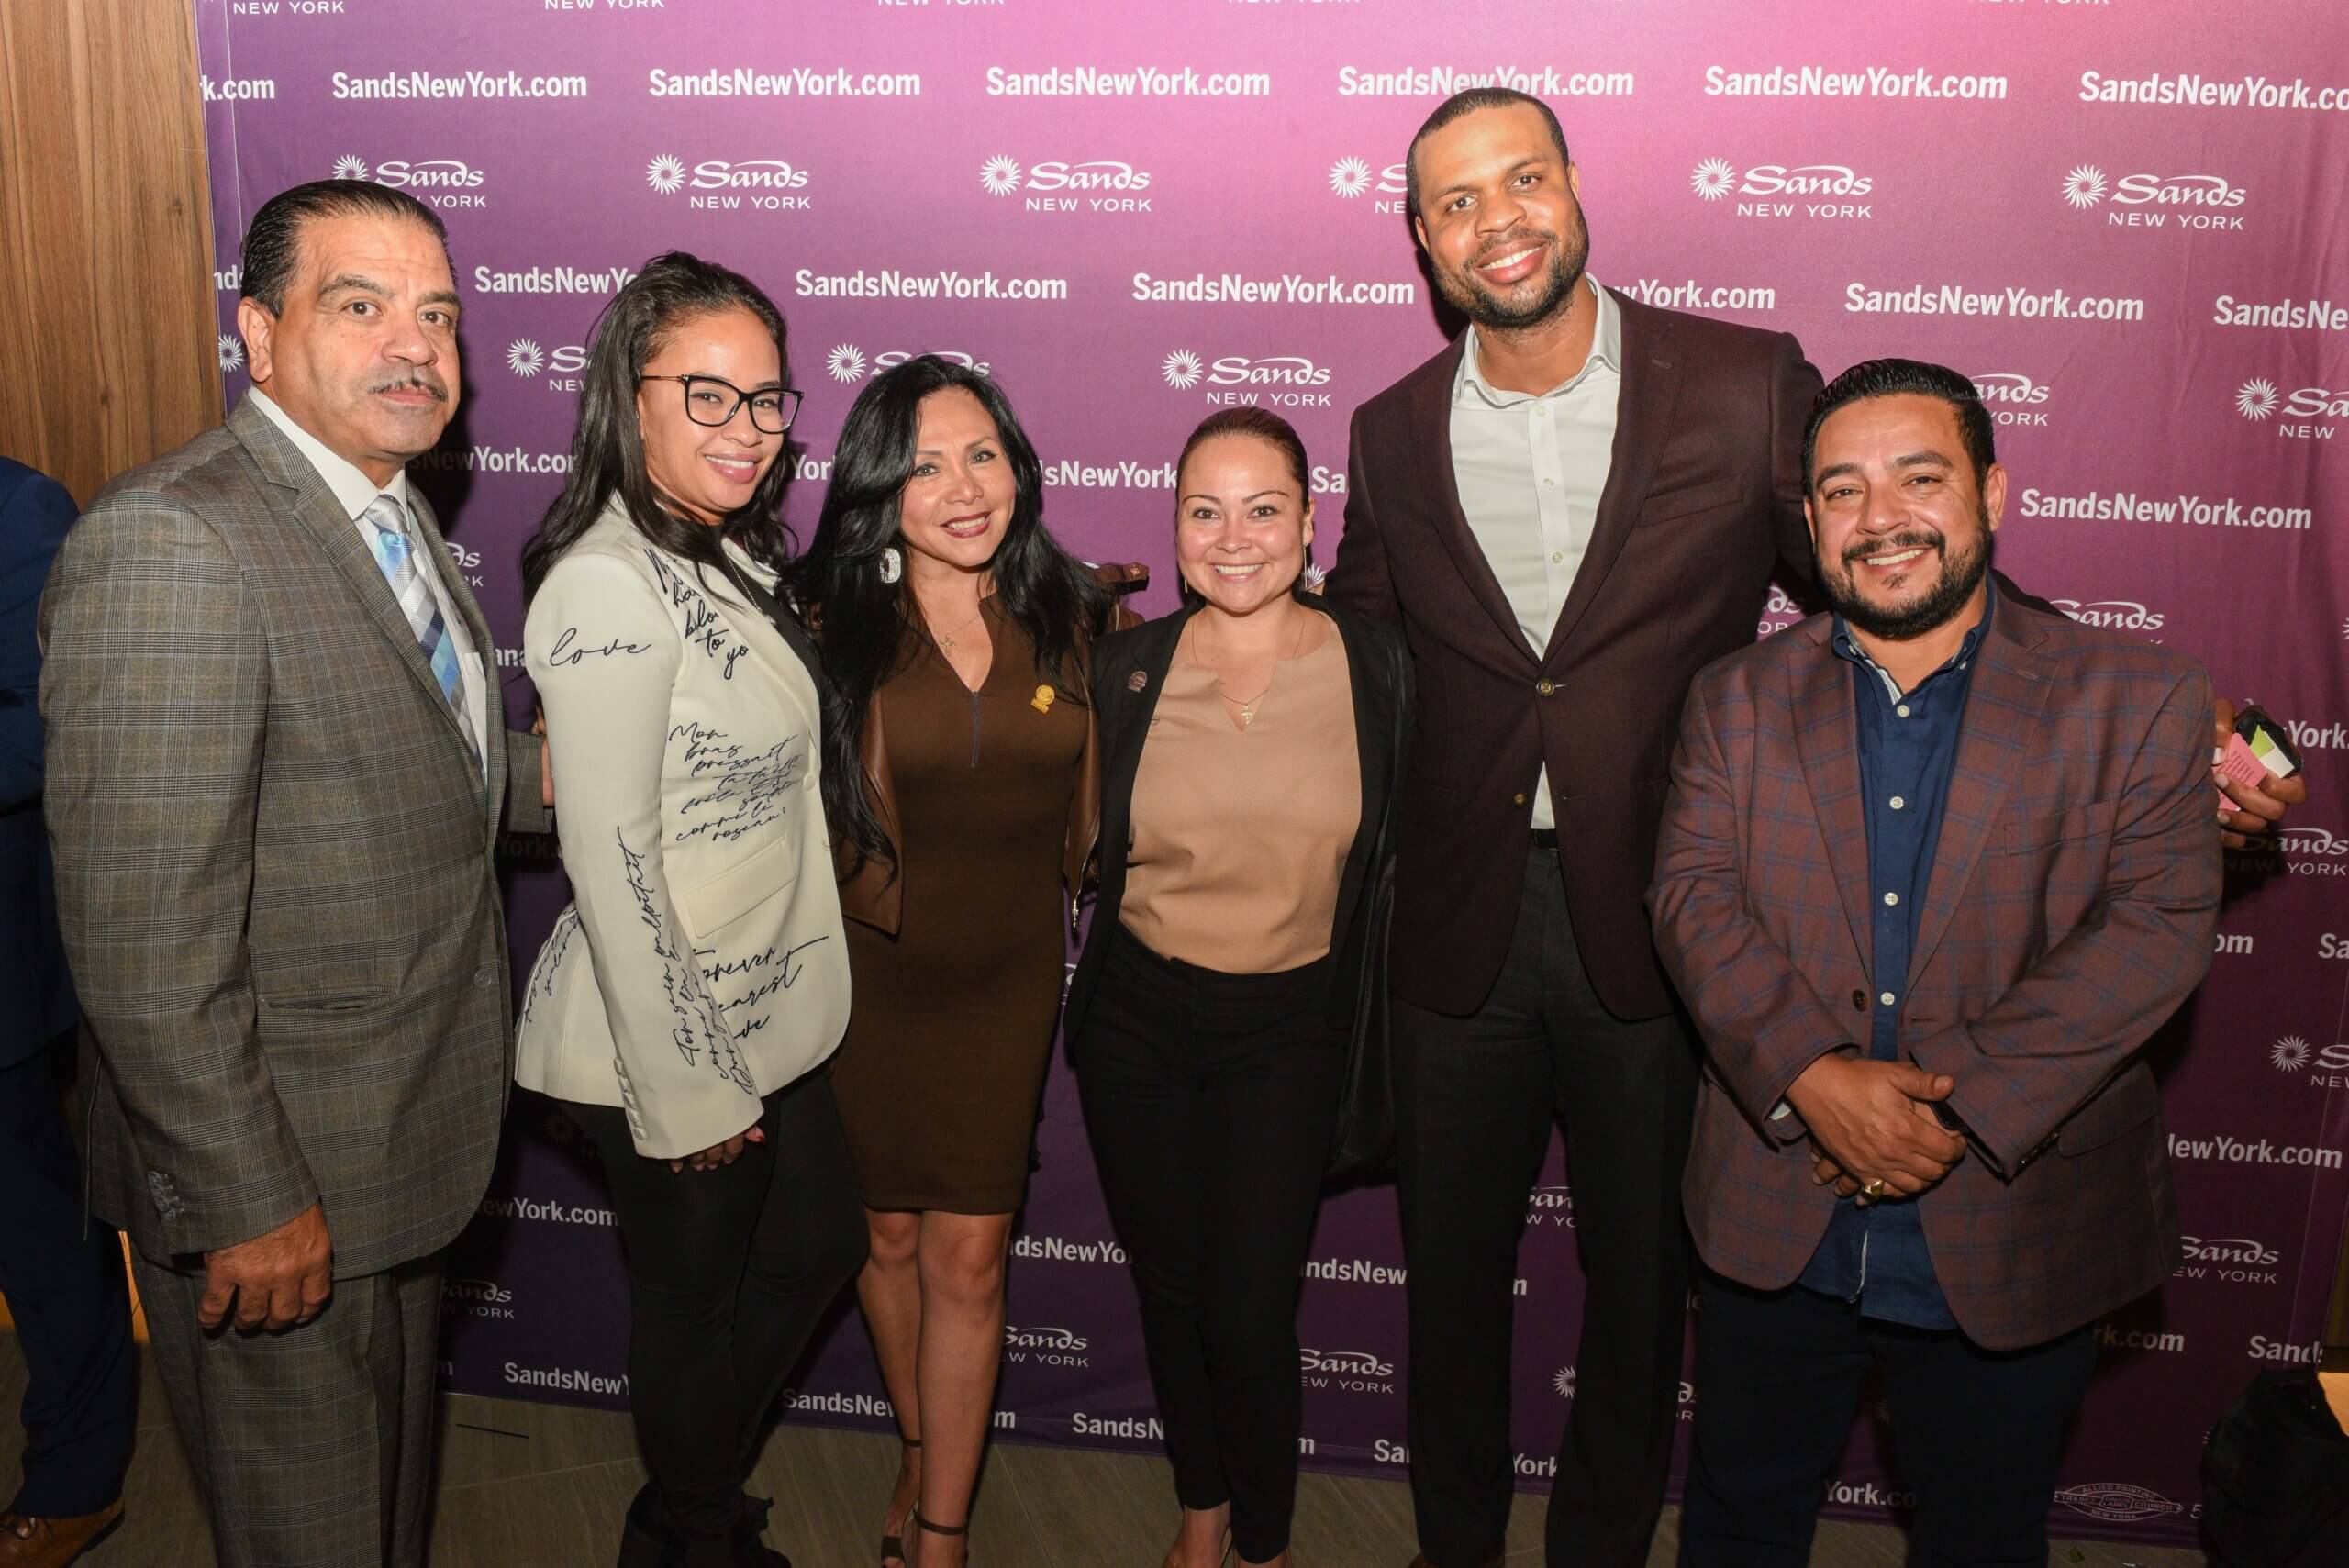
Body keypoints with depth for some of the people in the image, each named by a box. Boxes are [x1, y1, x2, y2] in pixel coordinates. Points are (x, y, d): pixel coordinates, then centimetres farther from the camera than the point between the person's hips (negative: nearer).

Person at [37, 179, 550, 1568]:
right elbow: (146, 939, -26)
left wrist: (542, 772, 1)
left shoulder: (390, 511, 6)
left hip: (408, 1143, 9)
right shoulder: (172, 543, -25)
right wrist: (247, 1203, -21)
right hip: (283, 1188, -8)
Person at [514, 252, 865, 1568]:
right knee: (695, 1308, 12)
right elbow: (612, 857, -24)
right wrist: (684, 1091, -20)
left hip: (765, 1016, 9)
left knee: (820, 1246, 22)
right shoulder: (610, 585, -22)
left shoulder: (727, 556, 7)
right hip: (676, 1044, -9)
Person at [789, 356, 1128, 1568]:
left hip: (1009, 978, 1)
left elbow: (1094, 804, 9)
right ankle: (920, 1448, 42)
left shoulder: (1071, 619, -3)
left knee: (969, 1254, 5)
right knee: (888, 1232, 16)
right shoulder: (834, 627, -11)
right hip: (868, 972, -1)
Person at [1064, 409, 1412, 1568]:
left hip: (1288, 1028, -1)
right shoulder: (1125, 667, -3)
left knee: (1252, 1314, -1)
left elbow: (1394, 854, 0)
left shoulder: (1376, 667, -6)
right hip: (1136, 1020, 2)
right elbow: (1083, 843, 6)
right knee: (1168, 1290, 16)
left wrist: (1378, 1029, -2)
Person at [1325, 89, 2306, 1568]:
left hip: (1656, 930, -2)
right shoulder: (1395, 433, 2)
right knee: (1452, 1268, 17)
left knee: (1642, 1281, 15)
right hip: (1461, 930, 2)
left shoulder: (1747, 384, -6)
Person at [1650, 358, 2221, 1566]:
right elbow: (1693, 898, -8)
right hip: (1775, 1230, 1)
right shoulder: (1737, 699, 3)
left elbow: (2160, 926, -13)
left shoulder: (2136, 700, -3)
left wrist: (1965, 1108, -21)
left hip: (2010, 1241, -1)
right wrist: (1812, 1076, -23)